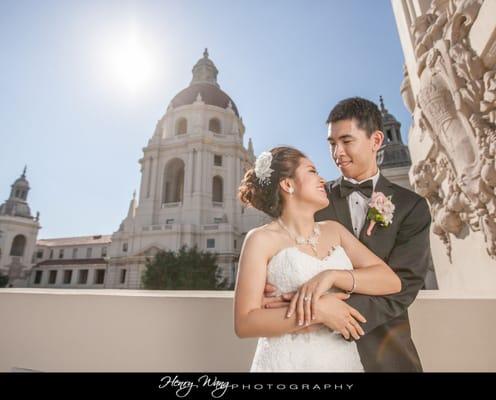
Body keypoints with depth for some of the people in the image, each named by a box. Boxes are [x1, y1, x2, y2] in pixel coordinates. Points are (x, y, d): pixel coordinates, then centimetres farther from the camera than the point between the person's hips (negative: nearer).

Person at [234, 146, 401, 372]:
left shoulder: (334, 229, 3)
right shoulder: (261, 239, -11)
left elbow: (391, 281, -4)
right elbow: (244, 323, -15)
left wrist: (332, 276, -19)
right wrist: (320, 311, -22)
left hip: (344, 359, 5)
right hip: (287, 362, -4)